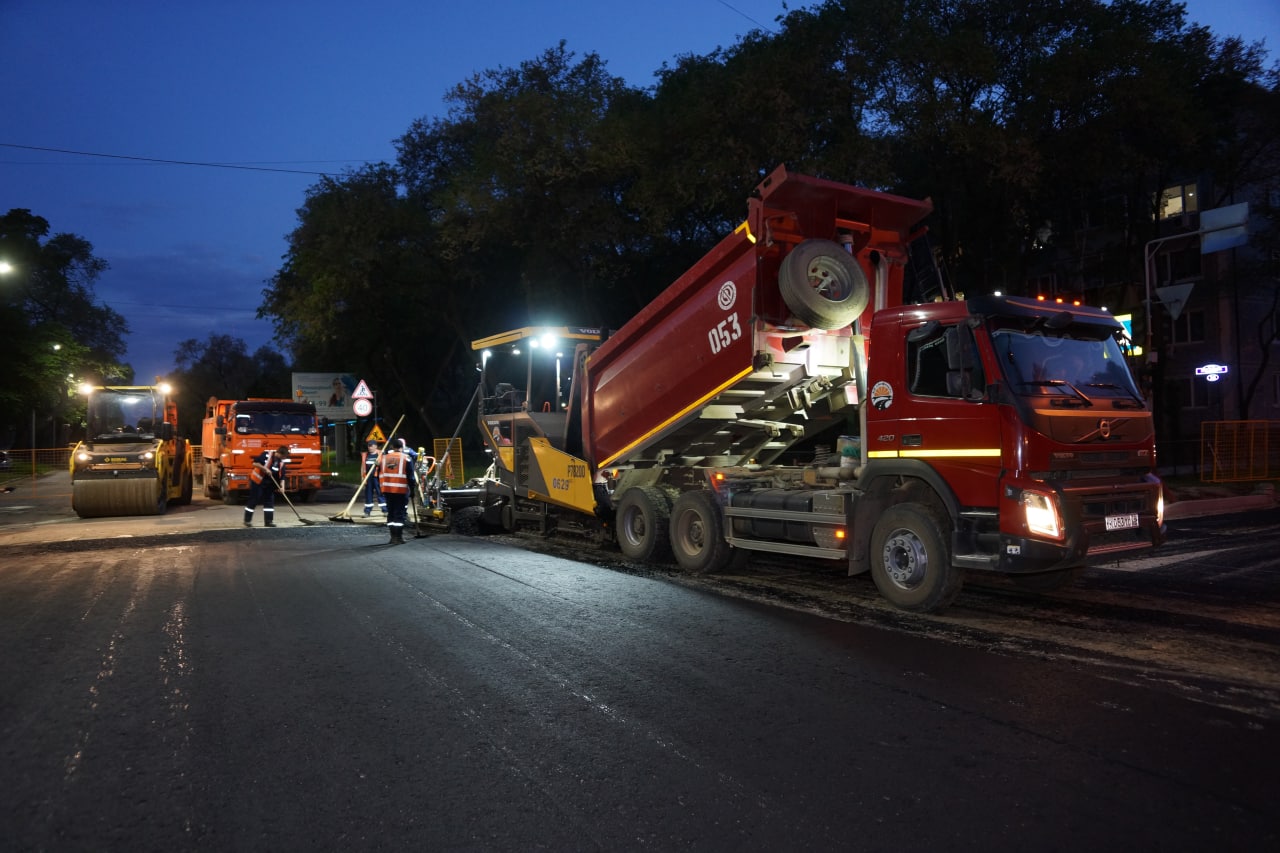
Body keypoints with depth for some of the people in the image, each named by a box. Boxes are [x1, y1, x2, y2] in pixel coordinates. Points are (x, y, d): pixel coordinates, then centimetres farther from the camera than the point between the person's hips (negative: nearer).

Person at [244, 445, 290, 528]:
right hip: (257, 481, -7)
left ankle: (268, 521, 10)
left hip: (269, 484, 7)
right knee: (253, 500, -2)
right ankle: (247, 520, 10)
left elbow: (282, 475, 0)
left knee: (269, 501, 5)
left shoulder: (282, 462, 0)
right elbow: (255, 463, -23)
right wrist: (265, 469, -28)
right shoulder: (266, 454, -20)